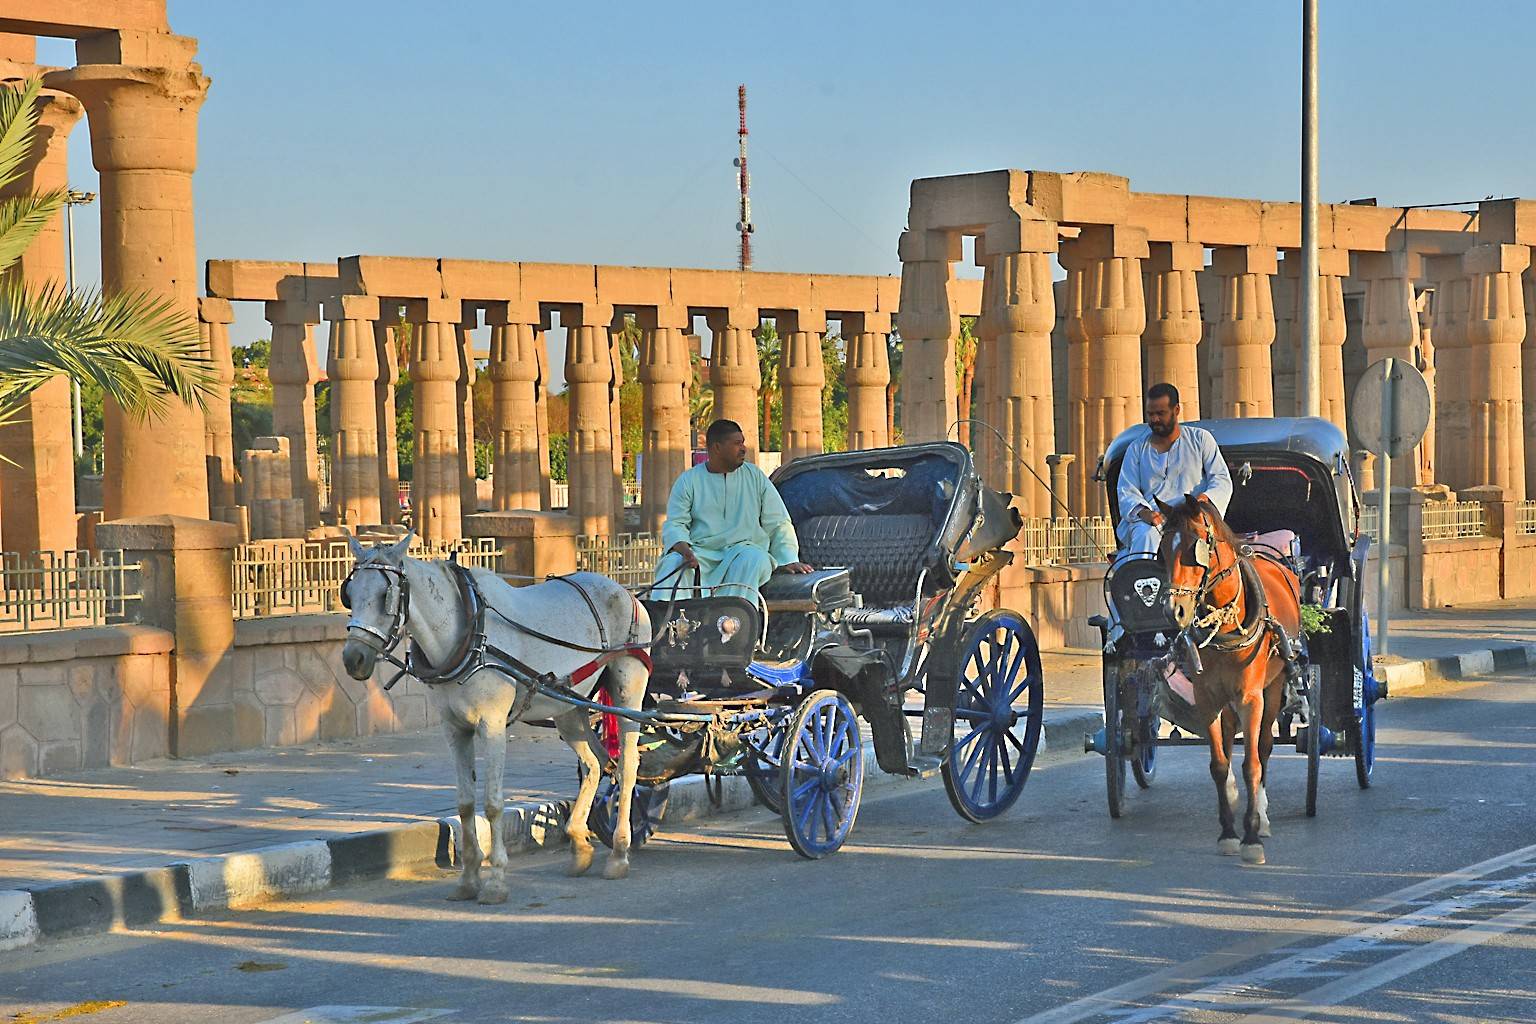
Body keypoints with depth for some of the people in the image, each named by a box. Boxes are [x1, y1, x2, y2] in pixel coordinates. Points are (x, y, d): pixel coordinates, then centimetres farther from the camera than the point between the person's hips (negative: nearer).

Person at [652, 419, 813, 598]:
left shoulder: (755, 476, 15)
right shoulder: (688, 481, 11)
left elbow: (778, 524, 15)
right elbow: (674, 524, 4)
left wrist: (789, 561, 0)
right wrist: (684, 550, -19)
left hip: (745, 548, 0)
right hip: (700, 552, 0)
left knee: (752, 560, -35)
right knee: (672, 563, -30)